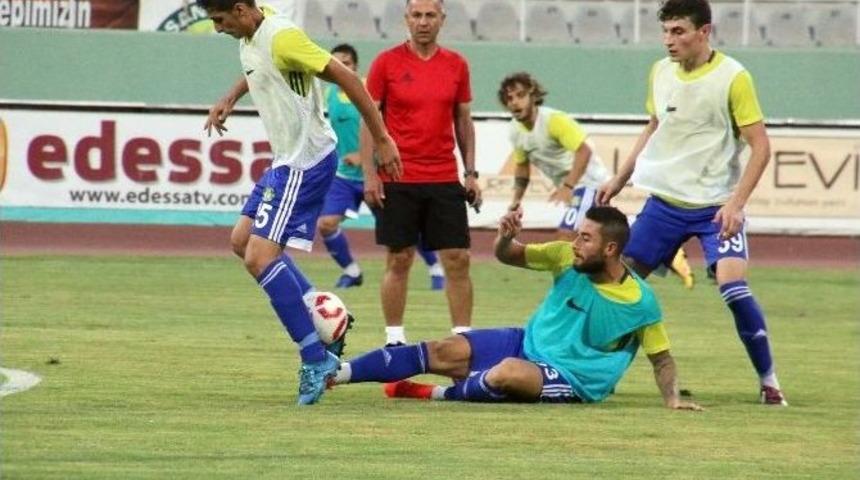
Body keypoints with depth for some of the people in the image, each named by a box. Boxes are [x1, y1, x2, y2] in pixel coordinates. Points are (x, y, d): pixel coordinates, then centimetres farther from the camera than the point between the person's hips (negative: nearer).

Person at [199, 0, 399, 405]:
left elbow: (346, 78, -21)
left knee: (260, 257, -14)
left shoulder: (282, 37, -22)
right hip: (286, 159, 10)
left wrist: (381, 139, -18)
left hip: (304, 162, -10)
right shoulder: (249, 38, 7)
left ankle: (316, 358, -11)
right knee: (242, 240, 15)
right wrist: (229, 100, 22)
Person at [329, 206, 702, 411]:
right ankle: (334, 374, -18)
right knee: (444, 352, -14)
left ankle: (440, 394, -12)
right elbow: (508, 257, 5)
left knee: (508, 373, -38)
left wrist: (672, 399, -18)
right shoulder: (567, 257, -4)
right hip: (527, 343, 5)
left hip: (570, 380, -5)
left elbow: (661, 358, -3)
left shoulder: (640, 302, -14)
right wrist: (505, 238, -18)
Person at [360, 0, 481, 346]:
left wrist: (471, 173, 8)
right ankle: (394, 339, 10)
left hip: (445, 180, 3)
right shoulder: (387, 63, -2)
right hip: (397, 179, -3)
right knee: (398, 260, 2)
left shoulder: (456, 65, 7)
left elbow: (464, 121, 14)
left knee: (458, 260, -1)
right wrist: (370, 174, -7)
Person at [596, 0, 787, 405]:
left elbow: (760, 146, -13)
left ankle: (768, 381, -5)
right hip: (665, 201, 6)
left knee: (733, 287, -20)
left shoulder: (732, 78, -14)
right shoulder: (660, 72, 4)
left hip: (716, 207, -6)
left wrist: (736, 203, -21)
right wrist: (619, 181, 18)